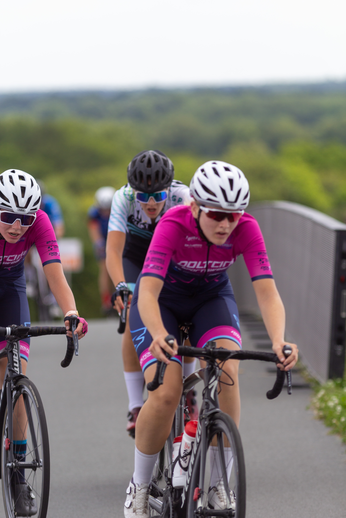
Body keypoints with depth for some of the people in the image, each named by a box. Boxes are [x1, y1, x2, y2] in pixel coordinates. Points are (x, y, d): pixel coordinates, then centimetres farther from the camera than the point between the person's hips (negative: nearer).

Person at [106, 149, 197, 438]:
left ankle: (187, 393, 5)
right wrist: (120, 286, -55)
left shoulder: (182, 197, -33)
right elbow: (113, 250, -39)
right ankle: (136, 407, -12)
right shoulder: (123, 198, -32)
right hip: (135, 255, 0)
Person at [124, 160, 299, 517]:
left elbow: (267, 292, -32)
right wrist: (160, 337, -62)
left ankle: (216, 485, -10)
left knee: (227, 374, -25)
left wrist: (278, 341, -51)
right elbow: (148, 293, -42)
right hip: (163, 300, -2)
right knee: (165, 395, -21)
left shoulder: (246, 229, -27)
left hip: (212, 297, 2)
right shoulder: (174, 224, -34)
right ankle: (139, 487, 1)